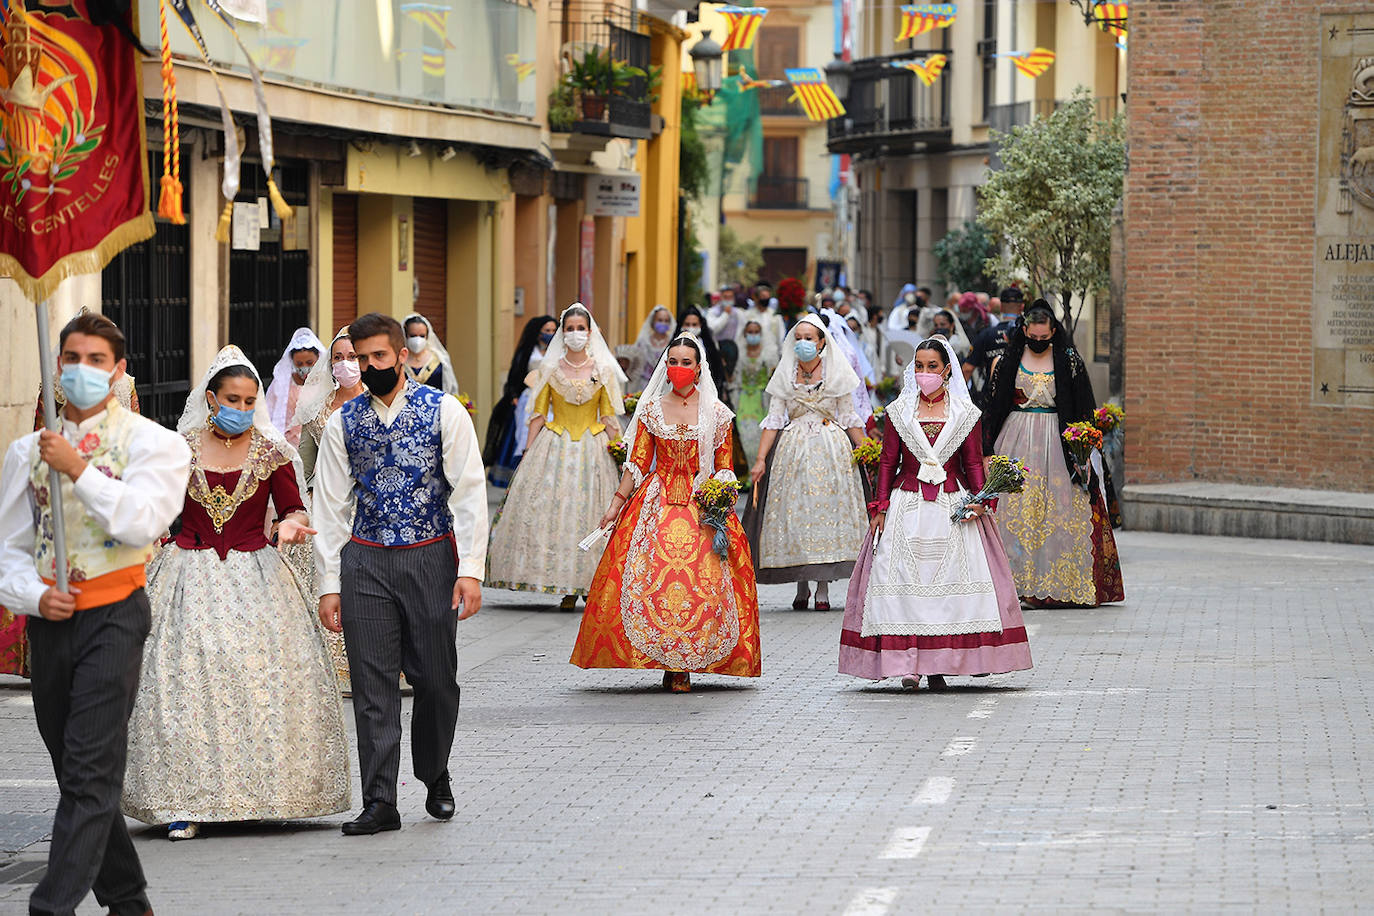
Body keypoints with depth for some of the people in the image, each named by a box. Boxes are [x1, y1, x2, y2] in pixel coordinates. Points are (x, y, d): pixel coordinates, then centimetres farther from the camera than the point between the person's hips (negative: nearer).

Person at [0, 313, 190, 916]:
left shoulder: (151, 443, 1)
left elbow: (143, 520, -16)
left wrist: (78, 469, -18)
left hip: (112, 613, -5)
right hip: (48, 619, 5)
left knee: (91, 773, -13)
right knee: (75, 774, 10)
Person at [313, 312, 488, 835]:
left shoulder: (444, 411, -1)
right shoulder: (343, 423, 5)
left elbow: (469, 492, -4)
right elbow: (330, 506, 7)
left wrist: (470, 570, -12)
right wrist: (329, 585, 2)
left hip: (431, 557, -1)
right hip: (364, 561, 1)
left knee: (435, 679, 5)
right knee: (373, 684, -3)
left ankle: (435, 778, 29)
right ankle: (379, 803, -1)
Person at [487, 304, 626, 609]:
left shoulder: (603, 370, 4)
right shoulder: (549, 369, 5)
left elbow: (609, 418, 5)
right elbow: (538, 414, 6)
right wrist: (528, 455, 0)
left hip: (592, 450, 0)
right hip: (554, 447, 0)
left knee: (589, 512, -3)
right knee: (551, 507, -7)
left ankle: (589, 584, 5)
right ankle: (567, 587, -1)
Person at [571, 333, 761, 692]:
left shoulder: (717, 413, 4)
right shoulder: (651, 408, 7)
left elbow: (724, 468, 6)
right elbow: (638, 463, 9)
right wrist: (616, 504, 4)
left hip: (702, 505, -1)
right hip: (656, 503, 1)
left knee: (702, 579, -10)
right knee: (648, 575, -10)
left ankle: (683, 666, -3)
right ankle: (667, 662, -1)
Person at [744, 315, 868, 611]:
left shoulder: (836, 373, 3)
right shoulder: (785, 375, 5)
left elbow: (849, 419, 7)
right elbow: (774, 420, 3)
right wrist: (760, 459, -4)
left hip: (831, 450, -1)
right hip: (792, 451, 1)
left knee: (827, 509, -4)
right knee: (794, 510, -2)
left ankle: (823, 589, 0)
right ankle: (802, 587, 7)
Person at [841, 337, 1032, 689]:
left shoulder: (965, 413, 6)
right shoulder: (898, 412, 8)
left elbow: (974, 463, 7)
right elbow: (888, 463, 9)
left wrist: (980, 501, -8)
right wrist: (881, 508, 1)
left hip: (952, 509, 0)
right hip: (907, 507, 0)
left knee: (950, 579, -6)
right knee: (903, 579, -8)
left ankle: (939, 664, -3)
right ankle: (908, 663, -7)